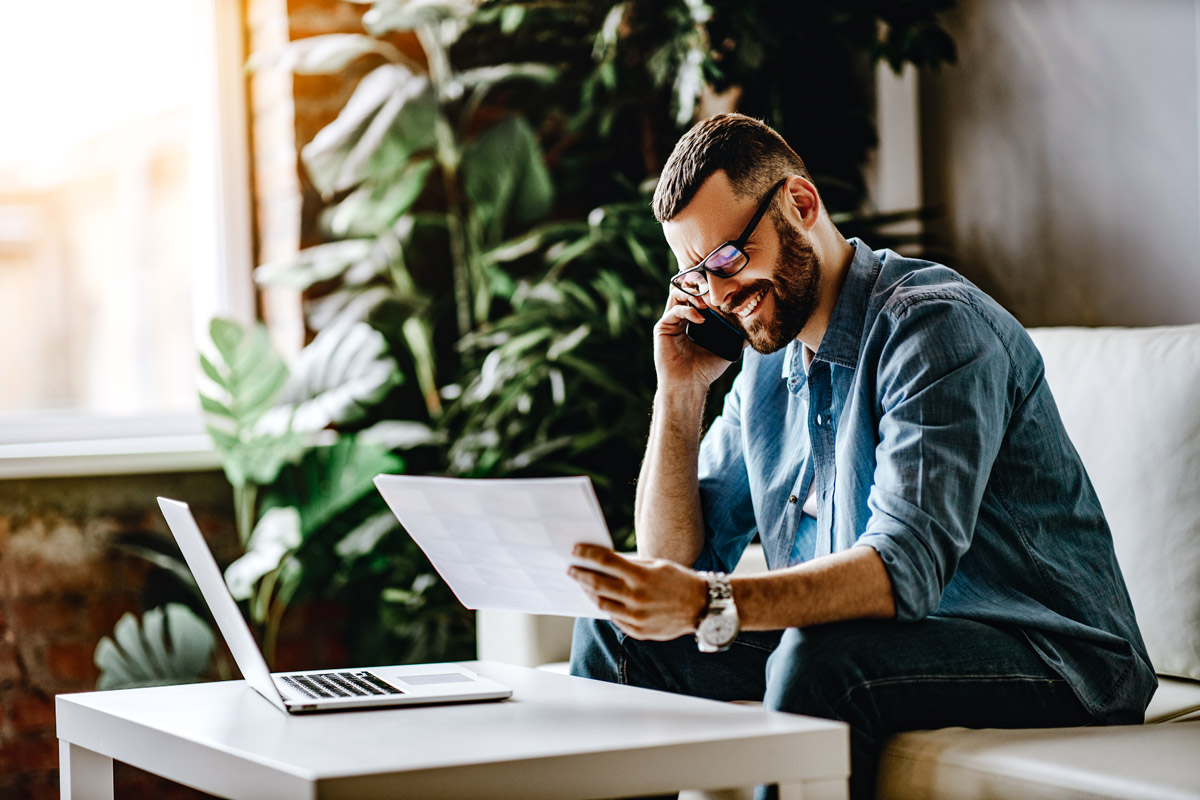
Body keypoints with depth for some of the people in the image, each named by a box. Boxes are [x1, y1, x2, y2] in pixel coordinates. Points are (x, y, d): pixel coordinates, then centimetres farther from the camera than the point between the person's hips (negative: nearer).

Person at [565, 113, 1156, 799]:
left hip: (1055, 656, -8)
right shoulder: (769, 362, 9)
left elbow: (906, 568, -31)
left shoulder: (936, 325, -17)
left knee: (821, 657, -35)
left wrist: (710, 605, -43)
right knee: (617, 629, -1)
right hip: (884, 641, 8)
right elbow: (677, 560, 10)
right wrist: (681, 392, 0)